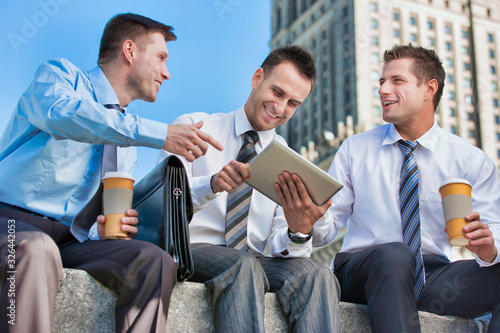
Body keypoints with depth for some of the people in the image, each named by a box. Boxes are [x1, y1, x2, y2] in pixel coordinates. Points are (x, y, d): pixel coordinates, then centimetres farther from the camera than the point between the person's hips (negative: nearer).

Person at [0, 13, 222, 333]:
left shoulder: (128, 139, 22)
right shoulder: (61, 74, 3)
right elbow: (58, 113, -22)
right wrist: (160, 134, -28)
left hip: (70, 240, 6)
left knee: (155, 261, -21)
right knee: (36, 250, -40)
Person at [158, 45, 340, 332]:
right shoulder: (193, 126, 7)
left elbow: (280, 244, 4)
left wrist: (301, 231, -22)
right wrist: (212, 184, -28)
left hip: (255, 258, 3)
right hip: (194, 250, -3)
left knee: (317, 276, -28)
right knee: (243, 266, -36)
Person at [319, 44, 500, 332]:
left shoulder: (471, 160, 6)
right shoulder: (354, 150, 8)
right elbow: (328, 225, 4)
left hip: (434, 280, 1)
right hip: (361, 273, -1)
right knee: (393, 254, -36)